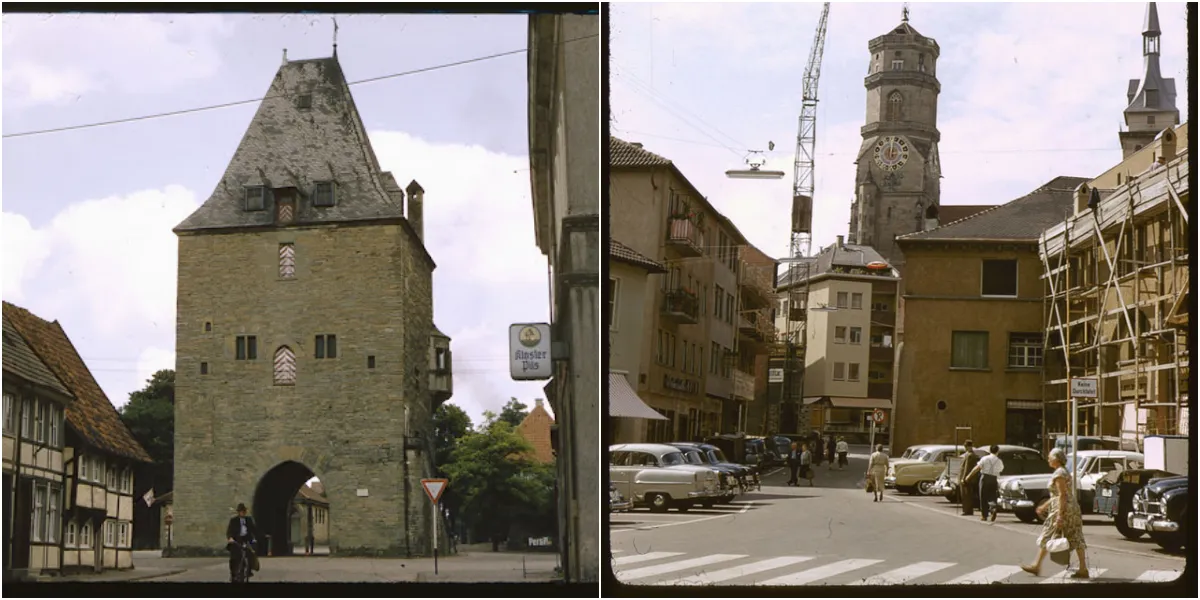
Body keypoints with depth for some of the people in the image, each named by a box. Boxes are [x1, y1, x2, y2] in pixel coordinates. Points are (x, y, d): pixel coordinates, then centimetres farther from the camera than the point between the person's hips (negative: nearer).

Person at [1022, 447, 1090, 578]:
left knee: (1047, 537, -1)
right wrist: (1045, 506, 27)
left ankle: (1037, 566, 4)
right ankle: (1083, 569, 3)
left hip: (1063, 509, -10)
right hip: (1072, 509, 10)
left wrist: (1059, 516, -23)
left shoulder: (1059, 474, -14)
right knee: (1076, 538, 5)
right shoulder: (1063, 472, 16)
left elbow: (1062, 495, -20)